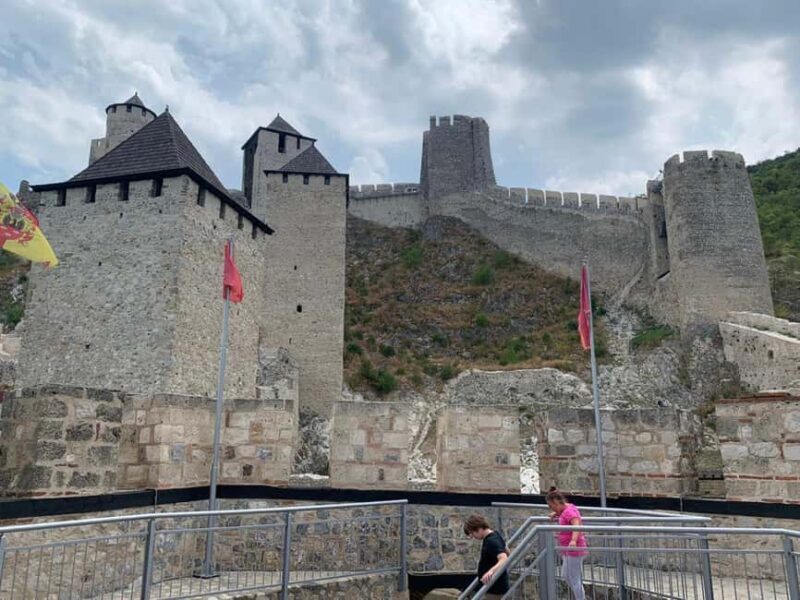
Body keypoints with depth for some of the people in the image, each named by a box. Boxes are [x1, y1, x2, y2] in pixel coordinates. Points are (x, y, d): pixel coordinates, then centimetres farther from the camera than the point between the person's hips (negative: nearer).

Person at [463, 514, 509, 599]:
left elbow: (504, 559, -40)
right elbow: (506, 551, 24)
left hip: (494, 589, -10)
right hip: (492, 588, 10)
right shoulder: (493, 536, 7)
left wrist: (491, 571, -58)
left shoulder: (492, 541, -24)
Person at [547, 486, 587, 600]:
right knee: (566, 575, 21)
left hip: (573, 549, -11)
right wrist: (556, 514, 14)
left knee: (574, 579, -4)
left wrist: (573, 540, -54)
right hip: (569, 550, 11)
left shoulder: (569, 511, -20)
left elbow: (577, 525, -38)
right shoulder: (567, 509, 9)